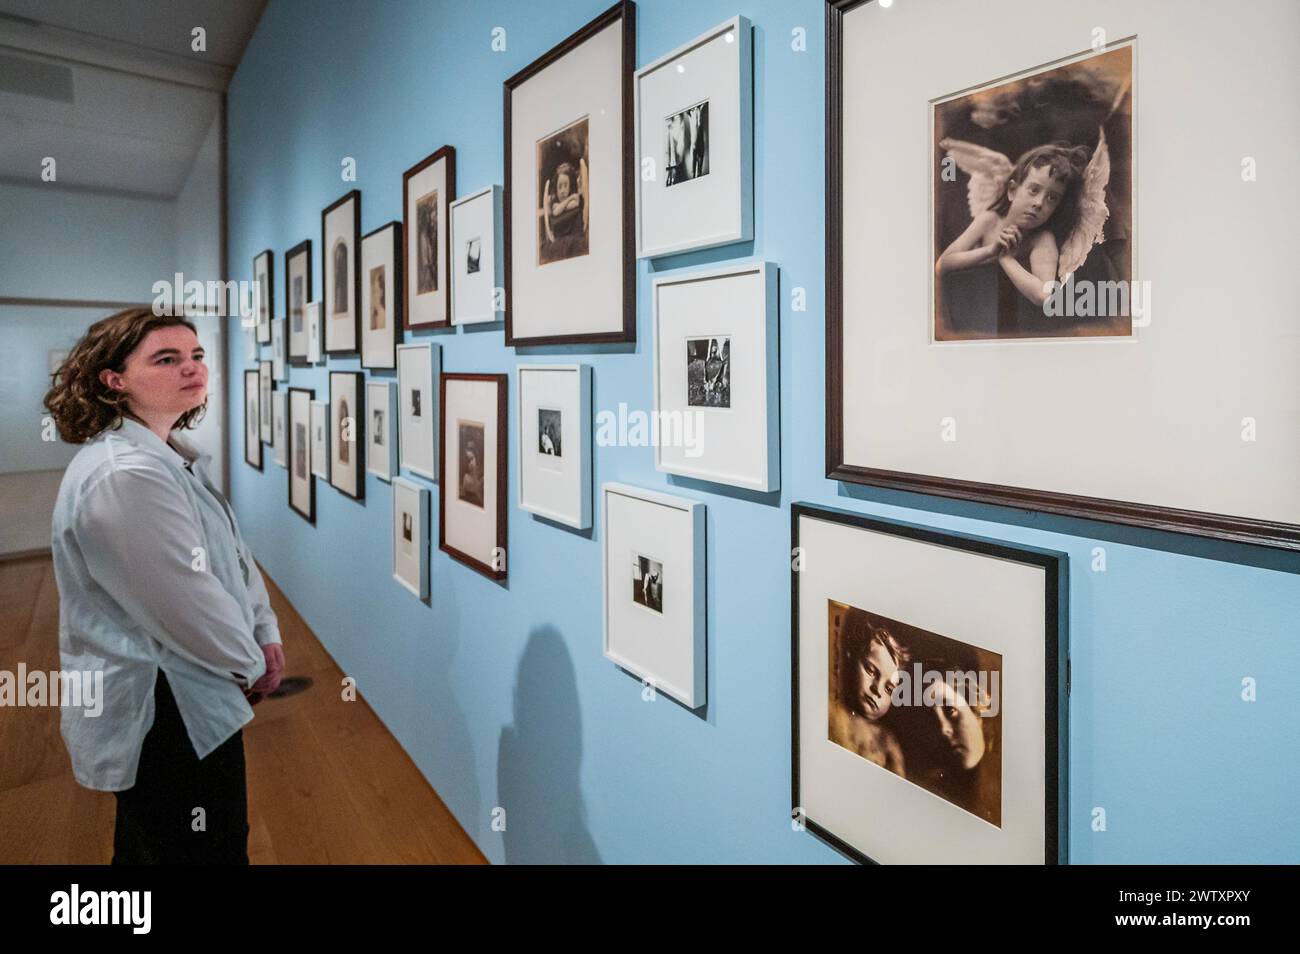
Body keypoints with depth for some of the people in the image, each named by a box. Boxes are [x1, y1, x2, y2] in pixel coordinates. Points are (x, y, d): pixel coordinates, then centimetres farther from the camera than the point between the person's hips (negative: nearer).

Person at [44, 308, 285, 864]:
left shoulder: (171, 457, 7)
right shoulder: (125, 477, -28)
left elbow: (232, 554, 10)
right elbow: (188, 606, -26)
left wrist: (266, 635, 1)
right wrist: (251, 665, -10)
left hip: (180, 700, 10)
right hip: (162, 717, -10)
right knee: (210, 852, 8)